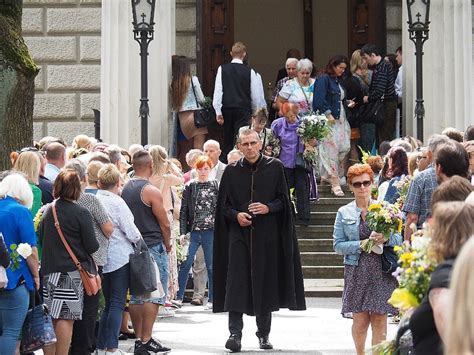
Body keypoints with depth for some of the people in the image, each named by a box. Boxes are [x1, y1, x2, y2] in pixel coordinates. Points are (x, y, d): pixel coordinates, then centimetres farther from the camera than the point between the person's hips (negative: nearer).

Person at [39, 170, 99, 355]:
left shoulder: (47, 211, 6)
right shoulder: (81, 213, -11)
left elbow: (41, 239, 15)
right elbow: (92, 246, -10)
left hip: (49, 270, 6)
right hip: (72, 271, -6)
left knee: (51, 318, 11)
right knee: (66, 318, -4)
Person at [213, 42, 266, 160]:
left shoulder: (222, 69, 0)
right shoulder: (250, 72, -3)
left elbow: (218, 91, -4)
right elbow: (255, 95, 1)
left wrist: (218, 112, -1)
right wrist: (256, 112, 14)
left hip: (226, 108, 2)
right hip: (243, 109, -2)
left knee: (227, 140, 14)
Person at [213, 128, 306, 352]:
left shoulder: (275, 167, 4)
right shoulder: (232, 172, 6)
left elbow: (283, 200, 5)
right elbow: (223, 206, 8)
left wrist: (268, 208, -13)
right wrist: (236, 215, -11)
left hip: (267, 236, 0)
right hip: (239, 235, 0)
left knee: (265, 282, 4)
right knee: (237, 282, -9)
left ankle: (264, 333, 15)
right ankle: (235, 333, -11)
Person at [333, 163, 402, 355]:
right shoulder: (344, 213, 7)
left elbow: (399, 238, 4)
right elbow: (338, 245, 1)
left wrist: (385, 239, -17)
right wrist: (363, 244, -12)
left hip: (382, 271, 0)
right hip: (356, 271, 0)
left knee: (379, 320, -4)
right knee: (360, 320, 2)